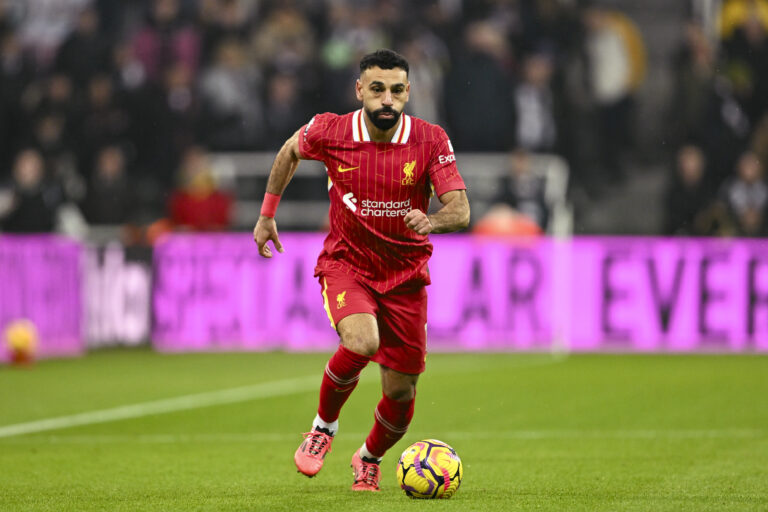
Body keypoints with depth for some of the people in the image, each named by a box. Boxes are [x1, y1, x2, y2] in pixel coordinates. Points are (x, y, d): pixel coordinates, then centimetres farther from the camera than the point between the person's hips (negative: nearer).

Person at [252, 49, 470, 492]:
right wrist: (267, 214, 13)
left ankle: (370, 460, 37)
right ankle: (324, 428, -3)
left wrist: (430, 221, -41)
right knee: (361, 342, -32)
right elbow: (290, 152, 10)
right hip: (346, 261, -1)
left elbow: (460, 210, -20)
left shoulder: (431, 141, -14)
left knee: (401, 391, 3)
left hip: (405, 273, 2)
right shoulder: (329, 132, -12)